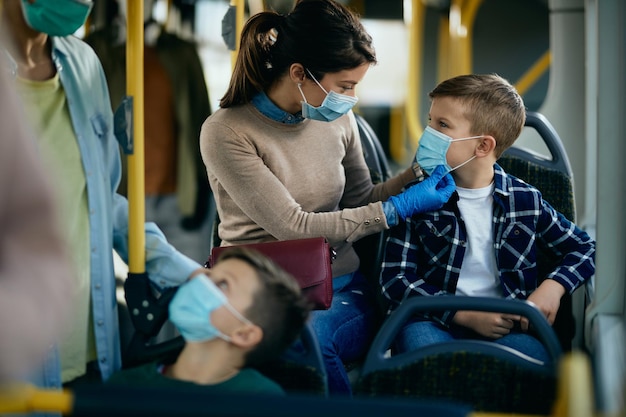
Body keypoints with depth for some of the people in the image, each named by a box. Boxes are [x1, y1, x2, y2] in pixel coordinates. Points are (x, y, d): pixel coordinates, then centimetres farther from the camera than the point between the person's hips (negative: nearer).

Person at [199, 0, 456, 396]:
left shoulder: (338, 119, 4)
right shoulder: (227, 132, -13)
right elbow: (293, 227, -17)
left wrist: (419, 172, 0)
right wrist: (399, 209, -14)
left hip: (341, 289, 3)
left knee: (309, 338, -33)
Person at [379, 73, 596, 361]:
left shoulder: (525, 200, 8)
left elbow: (584, 248, 19)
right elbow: (395, 278, -1)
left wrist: (553, 286, -4)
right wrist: (465, 314, -13)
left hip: (505, 325, 1)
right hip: (438, 322, -1)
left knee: (536, 354, -34)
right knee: (416, 336, -37)